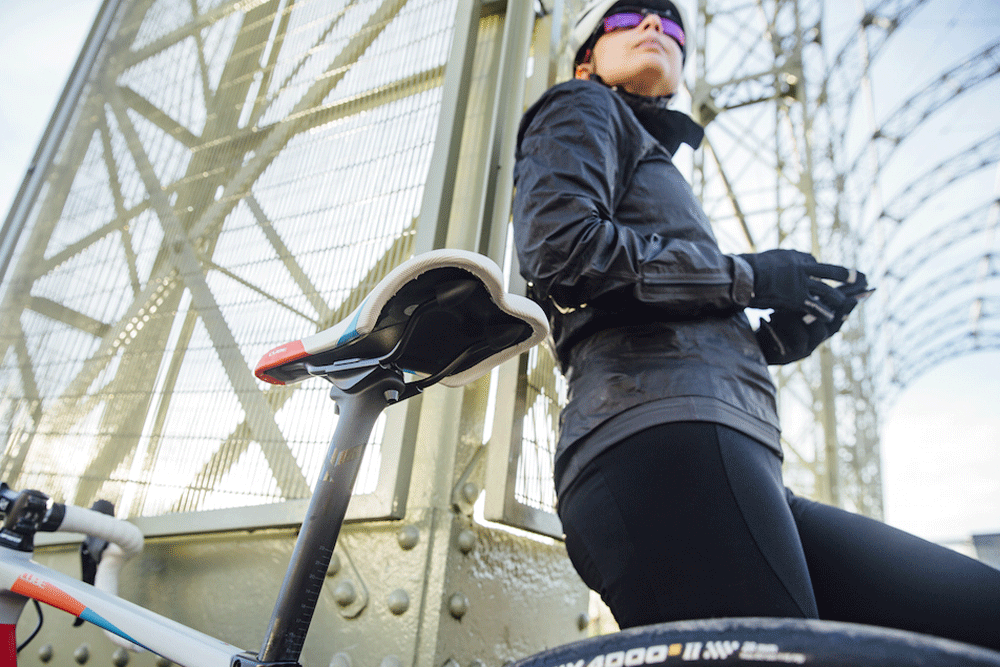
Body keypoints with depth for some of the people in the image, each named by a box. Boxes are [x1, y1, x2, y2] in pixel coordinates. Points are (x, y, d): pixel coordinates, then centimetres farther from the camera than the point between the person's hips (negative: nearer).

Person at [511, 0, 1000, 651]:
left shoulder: (658, 169, 37)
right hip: (661, 436, -8)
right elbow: (563, 251, -10)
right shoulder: (581, 109, 15)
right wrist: (745, 276, 0)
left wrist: (784, 335, 12)